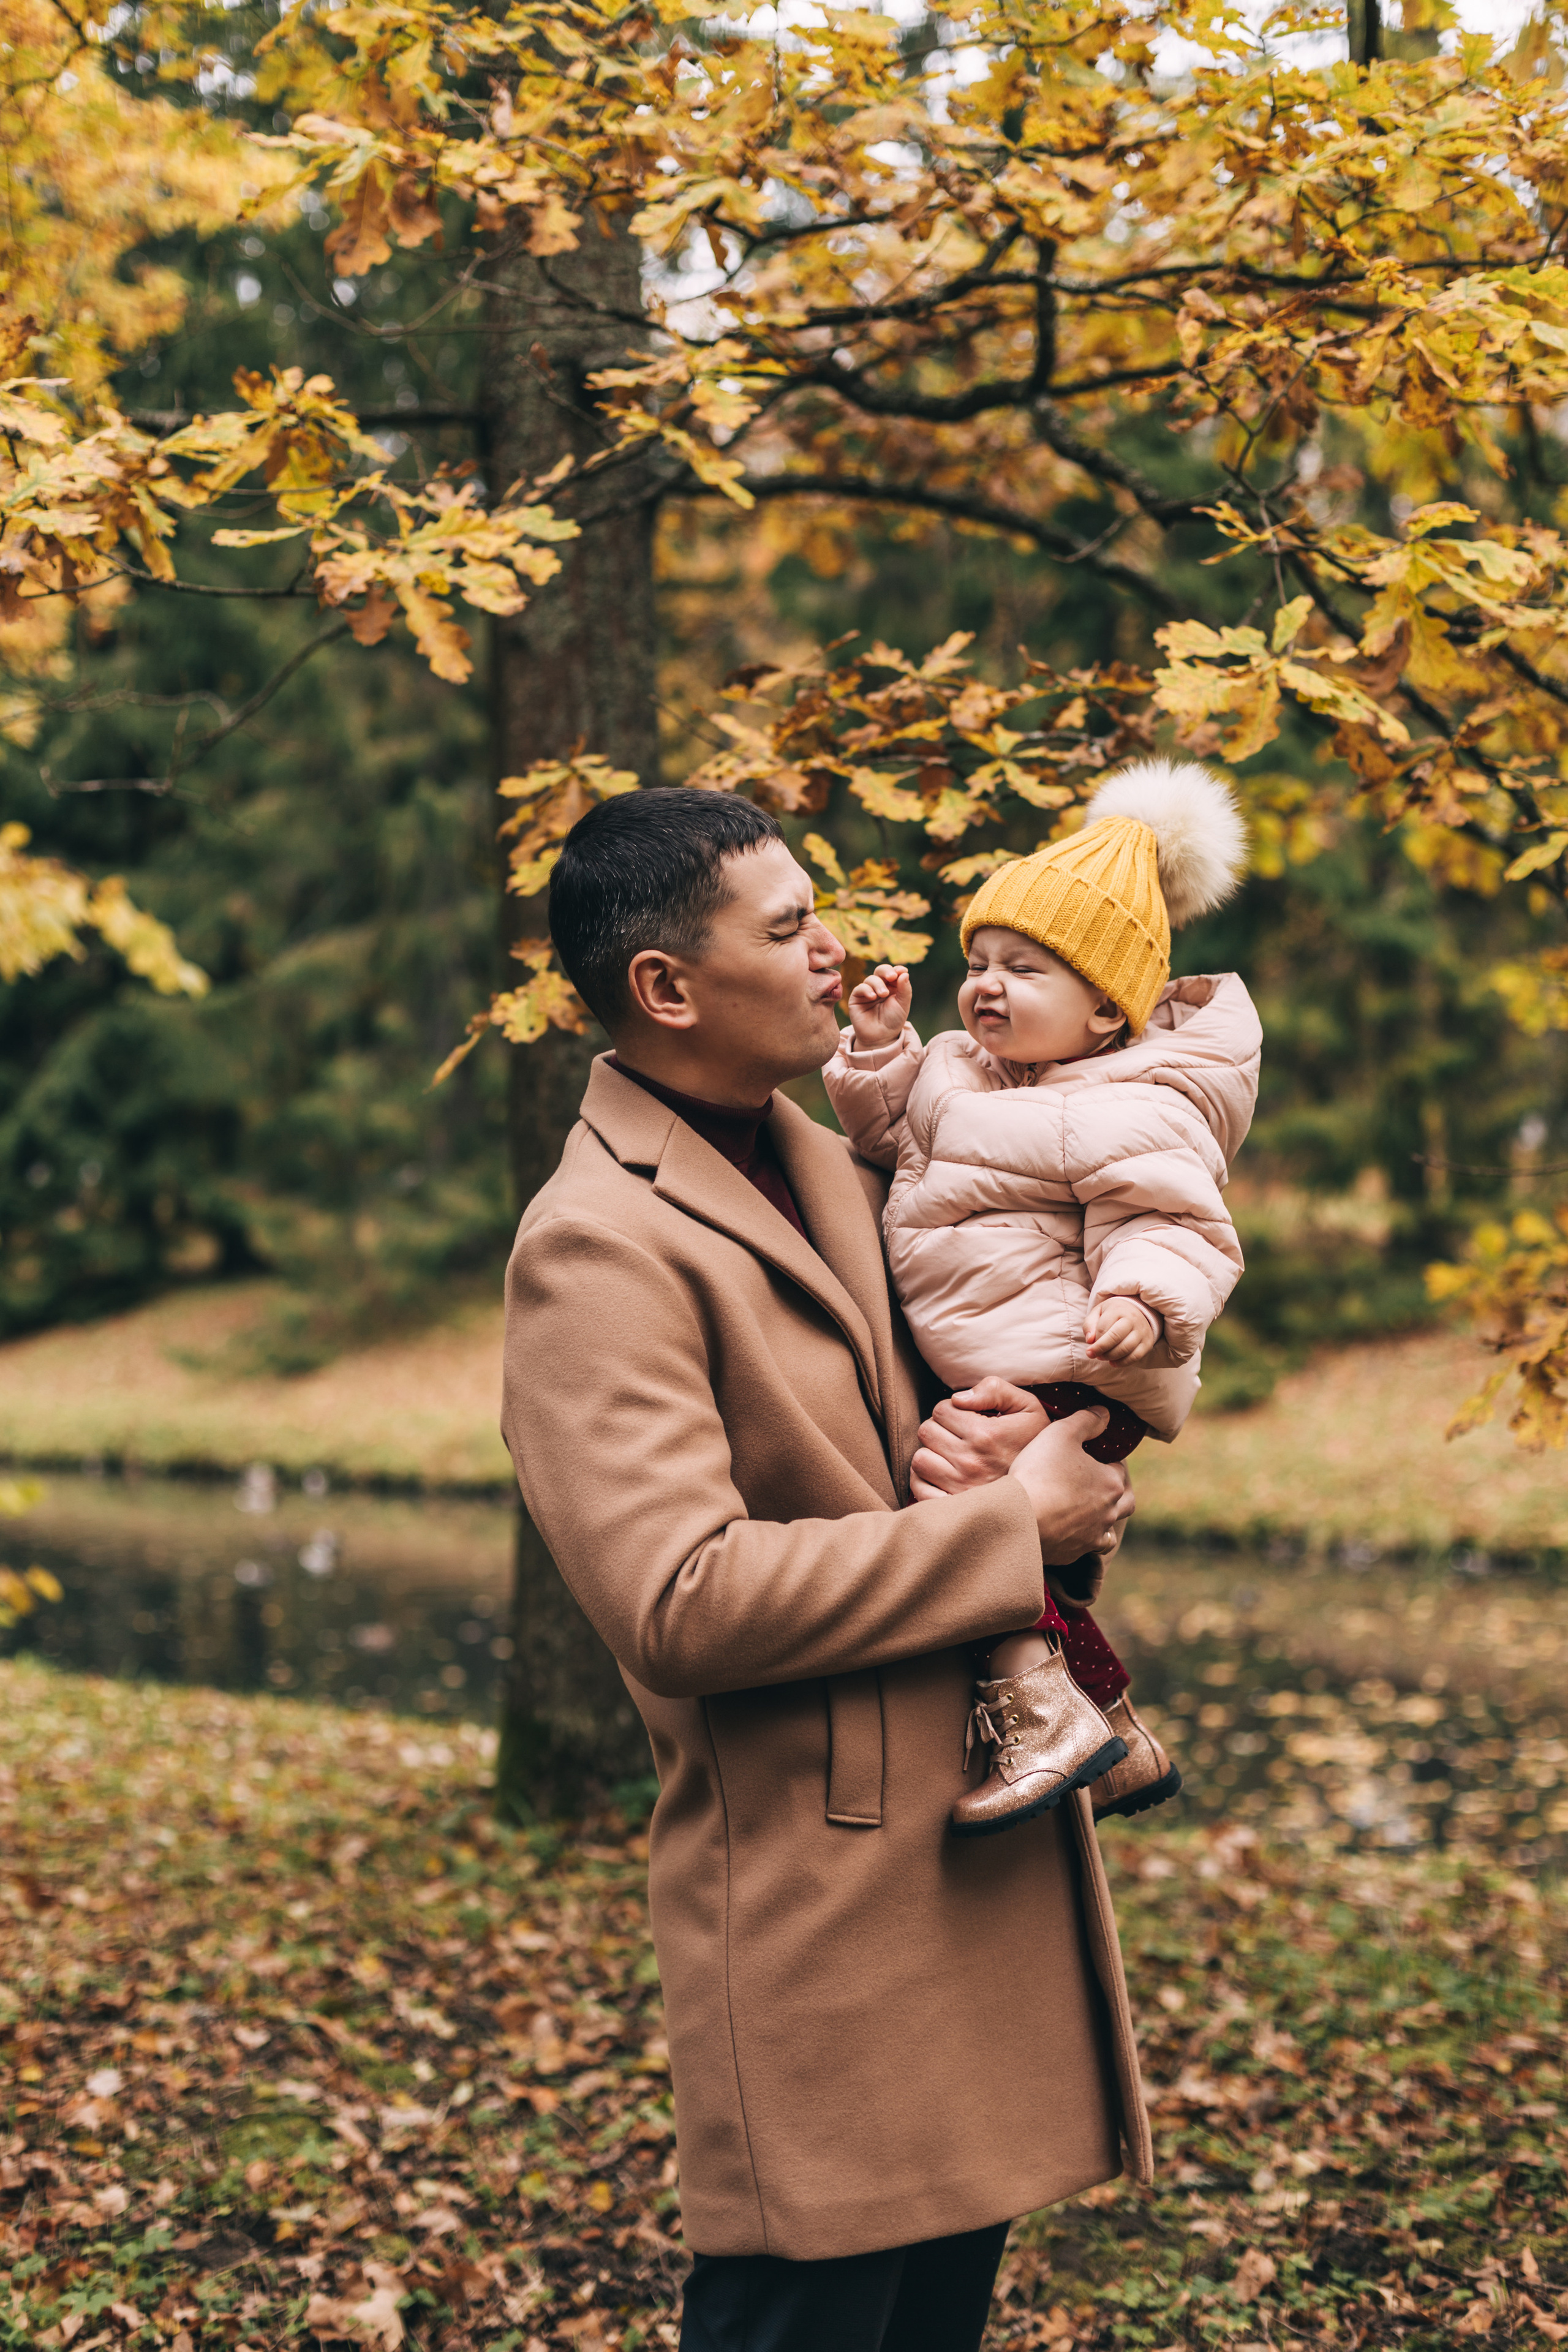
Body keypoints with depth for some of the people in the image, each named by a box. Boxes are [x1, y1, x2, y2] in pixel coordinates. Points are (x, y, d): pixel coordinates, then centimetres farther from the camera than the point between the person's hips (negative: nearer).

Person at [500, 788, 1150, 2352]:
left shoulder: (827, 1166, 13)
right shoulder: (598, 1245, -16)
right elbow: (678, 1602, -25)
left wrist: (1017, 1435, -3)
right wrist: (1008, 1524, -18)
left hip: (981, 1839, 9)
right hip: (820, 1886, -9)